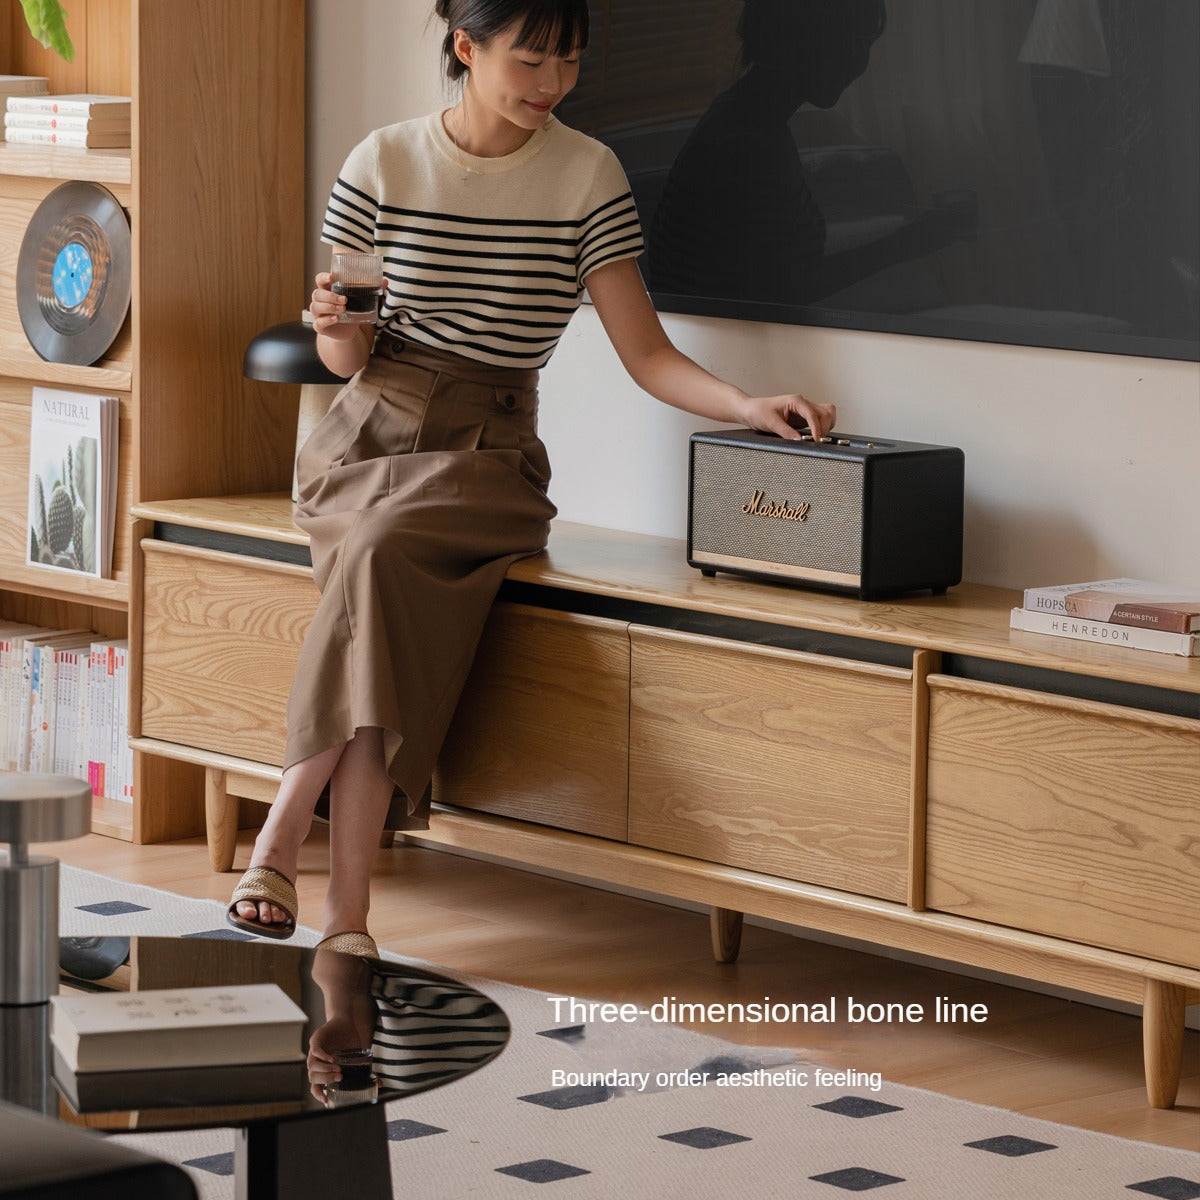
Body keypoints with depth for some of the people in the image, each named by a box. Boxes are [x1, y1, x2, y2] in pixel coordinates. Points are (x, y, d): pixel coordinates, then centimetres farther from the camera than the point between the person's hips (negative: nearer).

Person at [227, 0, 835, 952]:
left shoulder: (588, 175, 1)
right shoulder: (384, 163, 3)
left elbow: (648, 355, 0)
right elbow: (347, 361, 7)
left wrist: (749, 406, -16)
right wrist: (336, 328, -16)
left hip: (487, 450, -1)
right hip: (368, 434, 1)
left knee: (385, 556, -34)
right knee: (384, 575, -32)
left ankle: (281, 843, -31)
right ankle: (347, 910, -33)